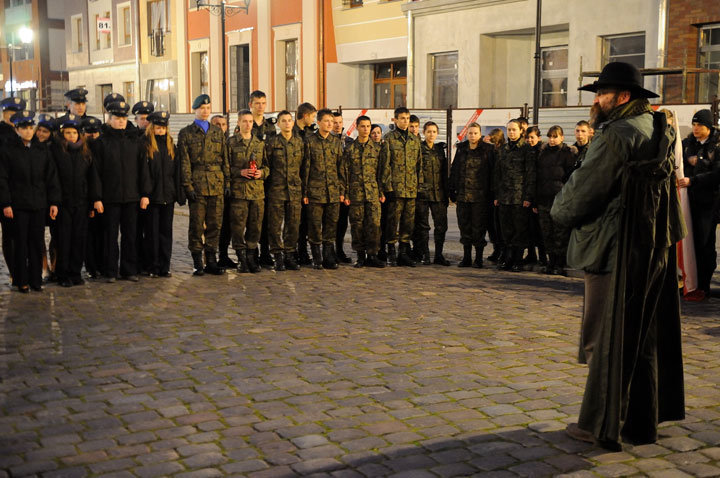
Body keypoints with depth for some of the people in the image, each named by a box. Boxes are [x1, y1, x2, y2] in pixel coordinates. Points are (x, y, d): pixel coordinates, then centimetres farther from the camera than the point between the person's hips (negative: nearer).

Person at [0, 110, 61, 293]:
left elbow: (51, 177, 10)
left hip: (39, 204, 3)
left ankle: (36, 280, 14)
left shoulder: (42, 149, 9)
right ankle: (22, 281, 11)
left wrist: (54, 202, 4)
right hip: (18, 205, -3)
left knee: (37, 243, 5)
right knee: (20, 244, 2)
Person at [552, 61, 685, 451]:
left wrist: (559, 210, 4)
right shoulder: (660, 131, 12)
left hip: (617, 251, -9)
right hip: (656, 247, 9)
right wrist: (599, 125, 8)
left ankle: (603, 424, 8)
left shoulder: (619, 135, -17)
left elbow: (584, 189, -16)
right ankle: (643, 418, 27)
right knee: (646, 335, 16)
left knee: (607, 337, 0)